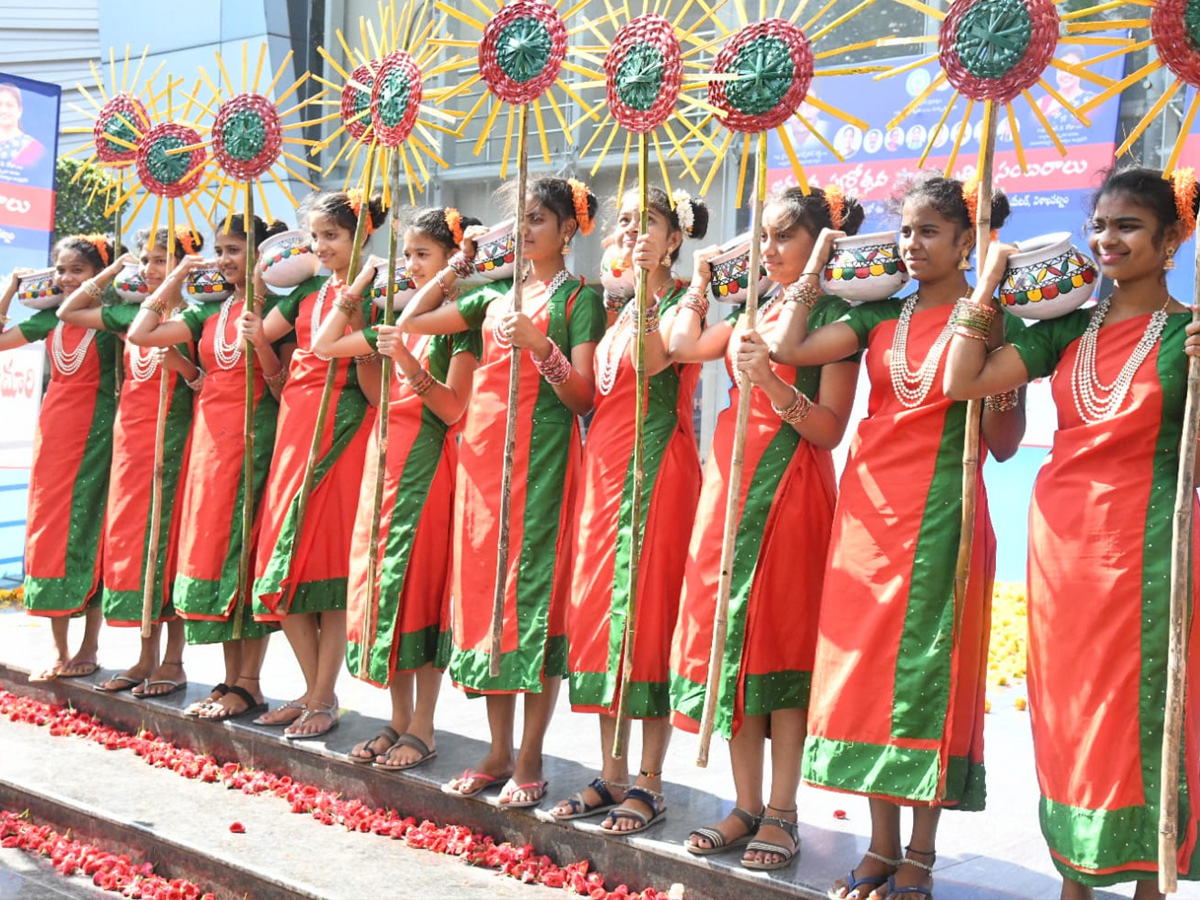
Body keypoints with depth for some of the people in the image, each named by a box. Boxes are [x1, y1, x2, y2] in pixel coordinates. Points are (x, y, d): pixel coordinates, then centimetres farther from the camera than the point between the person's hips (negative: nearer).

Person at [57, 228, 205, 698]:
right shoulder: (130, 312, 13)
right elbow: (68, 312, 22)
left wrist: (184, 366, -26)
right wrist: (111, 271, 17)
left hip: (170, 439, -6)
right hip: (130, 435, 7)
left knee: (166, 540, -5)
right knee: (128, 539, 7)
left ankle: (173, 661, 4)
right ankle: (146, 658, 15)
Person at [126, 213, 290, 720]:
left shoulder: (274, 308, -1)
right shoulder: (209, 313, 17)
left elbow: (285, 386, -6)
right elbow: (140, 333, 9)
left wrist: (258, 339, -21)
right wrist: (175, 279, 13)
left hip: (254, 438, -7)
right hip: (210, 437, 7)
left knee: (246, 554, -6)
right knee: (212, 551, 6)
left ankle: (248, 685, 1)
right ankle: (231, 678, 14)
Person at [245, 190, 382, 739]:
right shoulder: (309, 291, 15)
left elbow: (373, 386, -12)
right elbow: (261, 336, 22)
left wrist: (355, 324, -23)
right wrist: (256, 338, 0)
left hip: (342, 427, -7)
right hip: (295, 423, 7)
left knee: (328, 557, -4)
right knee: (284, 556, 6)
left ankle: (324, 700, 7)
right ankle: (314, 691, 18)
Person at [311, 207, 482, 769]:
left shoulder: (461, 321, -6)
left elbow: (452, 408, -13)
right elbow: (325, 345, 17)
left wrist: (409, 363, -25)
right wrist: (360, 285, 12)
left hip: (427, 464, -7)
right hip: (385, 457, 7)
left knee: (420, 585, -5)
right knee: (380, 581, 7)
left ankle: (422, 730, 5)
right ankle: (399, 720, 18)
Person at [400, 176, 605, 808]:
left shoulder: (579, 297, 0)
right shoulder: (495, 295, 17)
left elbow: (582, 397, -7)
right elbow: (410, 321, 17)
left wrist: (538, 345, -21)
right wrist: (459, 265, 15)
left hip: (541, 453, -6)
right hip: (483, 448, 6)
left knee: (533, 588, -6)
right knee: (483, 585, 6)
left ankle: (529, 759, 4)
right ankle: (498, 751, 16)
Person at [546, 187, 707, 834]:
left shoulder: (684, 302, -2)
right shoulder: (616, 307, 18)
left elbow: (653, 359, -21)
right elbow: (591, 390, 12)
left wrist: (647, 281, -21)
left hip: (655, 465, -7)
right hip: (603, 462, 8)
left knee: (646, 610, -6)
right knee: (598, 608, 7)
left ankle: (649, 782, 4)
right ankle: (611, 775, 18)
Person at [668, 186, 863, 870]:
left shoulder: (834, 315, -5)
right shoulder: (754, 309, 15)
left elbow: (830, 428, -13)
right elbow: (685, 346, 8)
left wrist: (771, 382, -24)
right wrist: (700, 281, 14)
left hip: (792, 489, -6)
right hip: (732, 480, 7)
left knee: (781, 641, -2)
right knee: (729, 633, 6)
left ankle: (782, 812, 10)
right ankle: (747, 806, 16)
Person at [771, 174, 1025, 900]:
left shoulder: (991, 322, 0)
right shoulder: (881, 316, 10)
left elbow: (1004, 445, -2)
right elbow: (790, 349, -3)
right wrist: (815, 270, 3)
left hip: (941, 514, -4)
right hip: (870, 506, 4)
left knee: (928, 672, 0)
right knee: (866, 669, 6)